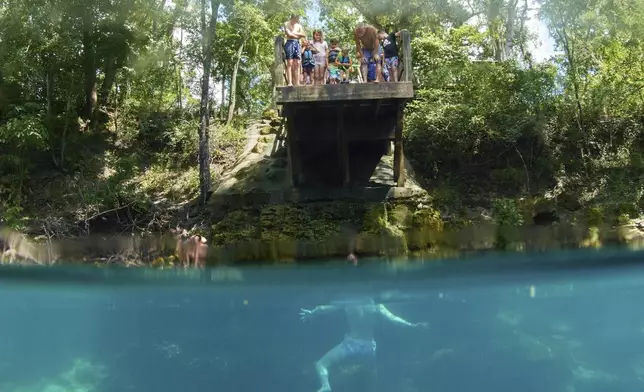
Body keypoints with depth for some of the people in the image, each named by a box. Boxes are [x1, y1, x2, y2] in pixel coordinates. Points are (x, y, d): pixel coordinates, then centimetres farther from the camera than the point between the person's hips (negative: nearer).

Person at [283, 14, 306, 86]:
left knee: (297, 64, -1)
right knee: (290, 63, -9)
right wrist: (298, 36, 1)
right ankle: (289, 82, -13)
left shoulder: (299, 25, 19)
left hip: (297, 43, 5)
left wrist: (295, 33, -3)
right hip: (290, 43, -5)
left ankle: (297, 83, -2)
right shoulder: (286, 24, 5)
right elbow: (289, 34, -10)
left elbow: (304, 34, 7)